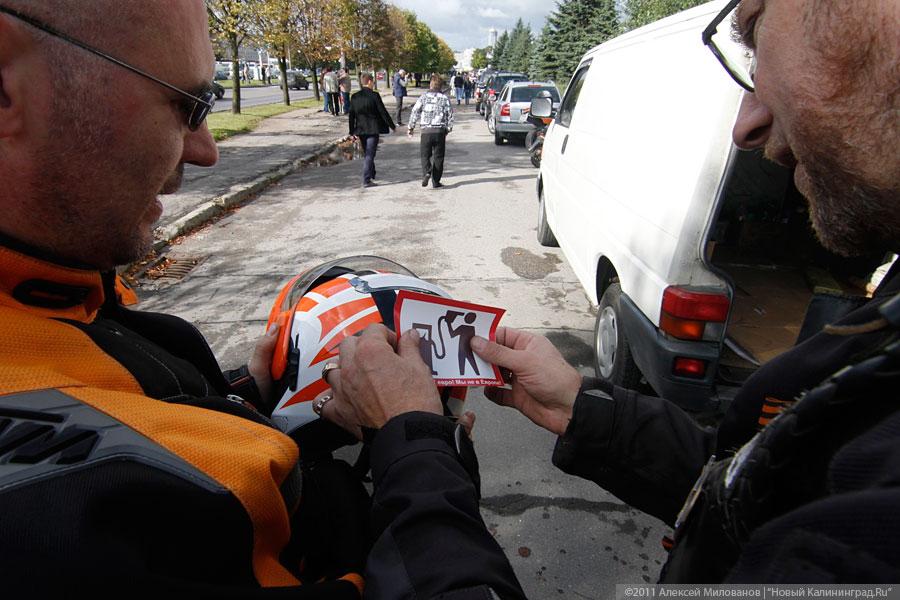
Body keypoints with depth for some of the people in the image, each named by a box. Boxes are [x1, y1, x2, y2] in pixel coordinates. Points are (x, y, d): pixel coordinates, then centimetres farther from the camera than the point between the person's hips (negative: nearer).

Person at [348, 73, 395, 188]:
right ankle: (366, 180, -6)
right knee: (370, 155, -3)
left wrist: (353, 131, 12)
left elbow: (351, 115, 5)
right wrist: (392, 125, 1)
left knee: (367, 154, 21)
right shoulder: (374, 95, -12)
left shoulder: (355, 97, 2)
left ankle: (371, 175, 37)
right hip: (373, 129, -5)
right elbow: (383, 112, -10)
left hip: (360, 130, 5)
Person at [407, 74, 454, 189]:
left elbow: (415, 112, 0)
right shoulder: (445, 98, 3)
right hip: (440, 131, 1)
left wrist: (411, 128, 8)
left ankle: (426, 172, -16)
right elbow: (450, 115, 2)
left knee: (425, 154, 11)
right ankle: (436, 182, 10)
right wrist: (448, 128, 15)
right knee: (438, 156, 8)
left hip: (426, 130, 0)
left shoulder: (424, 97, 2)